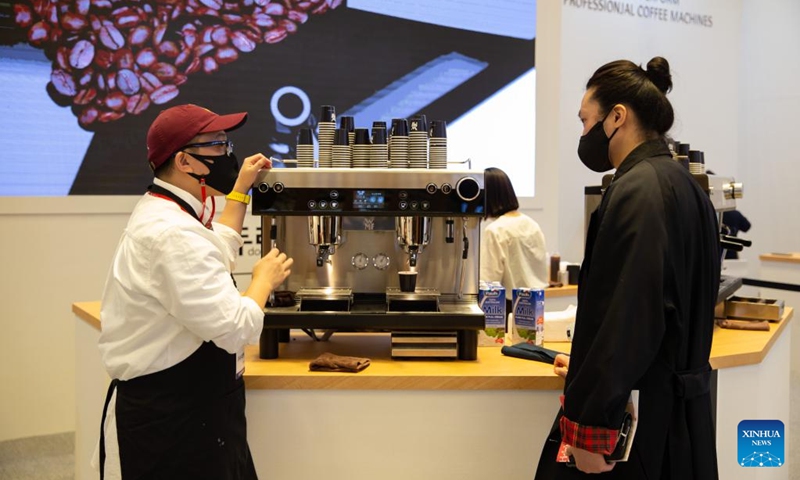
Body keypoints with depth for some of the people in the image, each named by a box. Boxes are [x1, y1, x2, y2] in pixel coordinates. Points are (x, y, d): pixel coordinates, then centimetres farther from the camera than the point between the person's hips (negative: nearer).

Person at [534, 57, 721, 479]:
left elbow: (627, 316, -24)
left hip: (636, 422, -10)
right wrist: (593, 372, 22)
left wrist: (588, 429, -21)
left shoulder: (637, 191, -17)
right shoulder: (685, 187, 12)